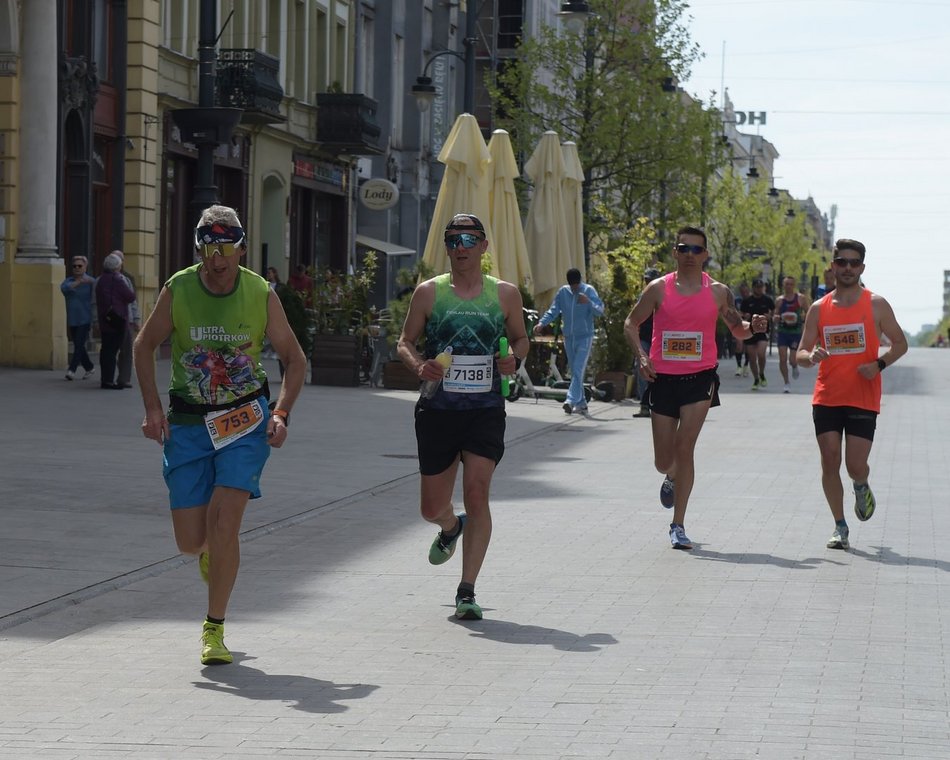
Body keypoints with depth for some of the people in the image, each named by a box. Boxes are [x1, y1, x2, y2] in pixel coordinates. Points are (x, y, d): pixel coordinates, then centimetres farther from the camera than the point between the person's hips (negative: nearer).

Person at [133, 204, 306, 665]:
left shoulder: (261, 295, -6)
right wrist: (152, 407, -3)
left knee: (225, 519, -18)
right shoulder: (178, 290, -6)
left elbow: (294, 359, 5)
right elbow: (144, 345, 8)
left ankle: (214, 629, -3)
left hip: (245, 419, -1)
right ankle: (211, 549, 40)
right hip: (188, 423, 1)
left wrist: (281, 414, -9)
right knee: (190, 540, -1)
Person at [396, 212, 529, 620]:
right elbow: (405, 341, 7)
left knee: (476, 494, -15)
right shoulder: (429, 292, 2)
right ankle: (451, 528, 48)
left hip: (486, 410, -1)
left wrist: (514, 358, -6)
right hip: (437, 410, 1)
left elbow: (520, 337, 17)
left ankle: (467, 591, -7)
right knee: (432, 507, 9)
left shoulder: (505, 294, 4)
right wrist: (418, 365, -14)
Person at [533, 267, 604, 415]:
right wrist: (541, 323, -12)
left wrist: (588, 302, -33)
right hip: (569, 337, 5)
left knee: (578, 370, -16)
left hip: (585, 337, -5)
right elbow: (553, 310, 5)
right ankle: (581, 403, 17)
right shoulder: (563, 292, 4)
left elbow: (600, 311, -14)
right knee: (574, 371, 9)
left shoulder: (589, 290, -6)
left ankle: (571, 400, -26)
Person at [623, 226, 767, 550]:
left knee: (684, 447, -16)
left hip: (700, 378, -1)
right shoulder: (659, 289, 0)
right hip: (663, 378, 1)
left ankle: (678, 524, -7)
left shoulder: (718, 292, 2)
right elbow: (631, 323, 8)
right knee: (663, 461, 6)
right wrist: (641, 356, -8)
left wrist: (753, 326, -9)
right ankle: (672, 478, 46)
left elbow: (737, 329, 14)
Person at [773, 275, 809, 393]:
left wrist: (803, 317, -18)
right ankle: (786, 383, 5)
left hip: (796, 332, -2)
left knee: (792, 360, -6)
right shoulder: (780, 300, 4)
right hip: (782, 331, 2)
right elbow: (775, 316, 11)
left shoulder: (801, 299, -3)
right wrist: (775, 318, -12)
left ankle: (795, 367, 32)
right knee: (782, 359, -7)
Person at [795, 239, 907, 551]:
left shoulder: (876, 305, 0)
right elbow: (801, 353, 8)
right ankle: (840, 527, 11)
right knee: (830, 463, -2)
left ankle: (861, 488, 30)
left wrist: (879, 364, -13)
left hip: (863, 399, -2)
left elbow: (900, 344, 5)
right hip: (826, 398, 2)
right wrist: (811, 356, -17)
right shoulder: (818, 309, 5)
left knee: (856, 466, -7)